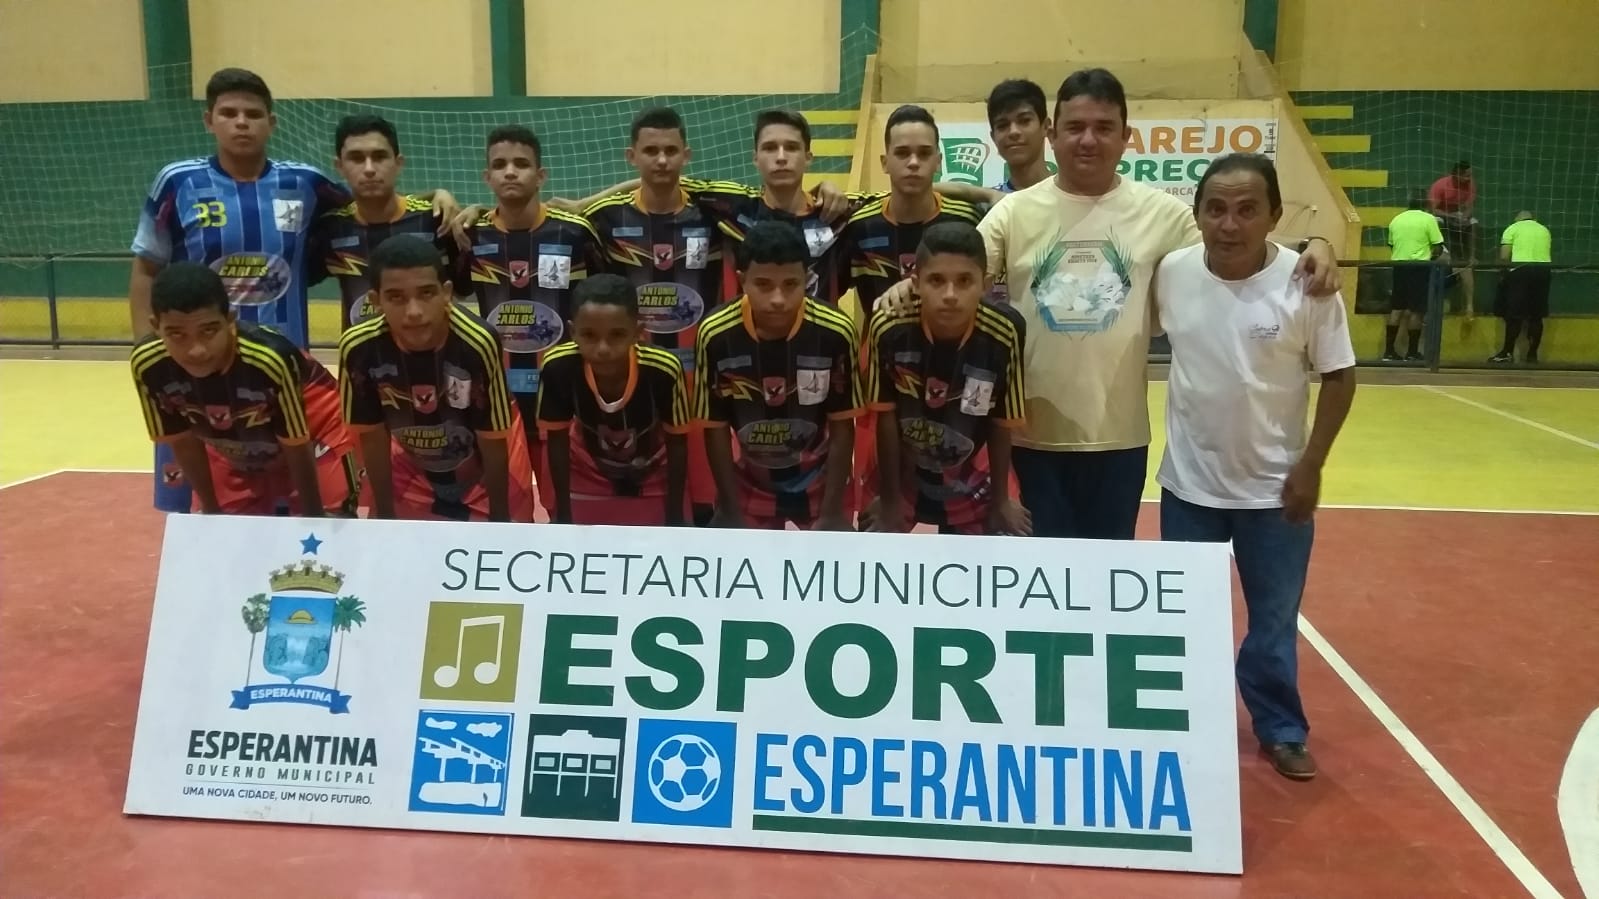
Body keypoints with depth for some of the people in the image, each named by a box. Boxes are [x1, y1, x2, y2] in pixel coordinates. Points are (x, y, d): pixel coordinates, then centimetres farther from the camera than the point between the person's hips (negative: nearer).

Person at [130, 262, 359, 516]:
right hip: (231, 457, 4)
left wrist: (313, 523, -13)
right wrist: (211, 513, 0)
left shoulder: (270, 359, -42)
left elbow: (296, 447, -25)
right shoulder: (148, 365, -29)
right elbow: (184, 442, -11)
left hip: (313, 437, -4)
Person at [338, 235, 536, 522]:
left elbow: (493, 443, -24)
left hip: (483, 465, -2)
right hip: (410, 466, 2)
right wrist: (385, 519, -5)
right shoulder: (359, 348, -30)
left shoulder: (478, 343, -38)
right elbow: (372, 437, -13)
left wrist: (500, 522, -13)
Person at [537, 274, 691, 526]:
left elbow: (677, 444, -19)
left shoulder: (664, 370, -37)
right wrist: (563, 514, -7)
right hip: (588, 475, 1)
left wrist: (675, 517, -9)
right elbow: (557, 440, -15)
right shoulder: (558, 367, -34)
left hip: (651, 477, 0)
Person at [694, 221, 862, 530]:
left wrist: (832, 513, -12)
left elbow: (842, 426, -11)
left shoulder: (836, 333, -22)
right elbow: (716, 428, -10)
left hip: (819, 479, 0)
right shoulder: (715, 336, -21)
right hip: (748, 481, 0)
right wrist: (732, 514, -10)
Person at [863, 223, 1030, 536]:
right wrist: (889, 501, -7)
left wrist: (1000, 501, -1)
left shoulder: (1003, 334, -27)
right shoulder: (889, 328, -27)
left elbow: (1001, 427, -13)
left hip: (969, 485, 0)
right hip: (899, 474, 0)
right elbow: (886, 419, -15)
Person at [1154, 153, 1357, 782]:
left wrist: (1310, 467, -10)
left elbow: (1338, 377, -8)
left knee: (1275, 617, 14)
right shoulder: (1171, 273, -10)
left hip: (1274, 486, -2)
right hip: (1188, 482, 2)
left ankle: (1281, 729, 33)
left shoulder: (1306, 285, -16)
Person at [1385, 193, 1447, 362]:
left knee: (1397, 308, 9)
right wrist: (1431, 258, 13)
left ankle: (1389, 351, 7)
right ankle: (1412, 352, 1)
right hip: (1419, 267, -5)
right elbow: (1438, 247, -5)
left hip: (1398, 266, 5)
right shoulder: (1428, 219, -3)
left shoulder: (1396, 219, 11)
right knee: (1416, 310, 0)